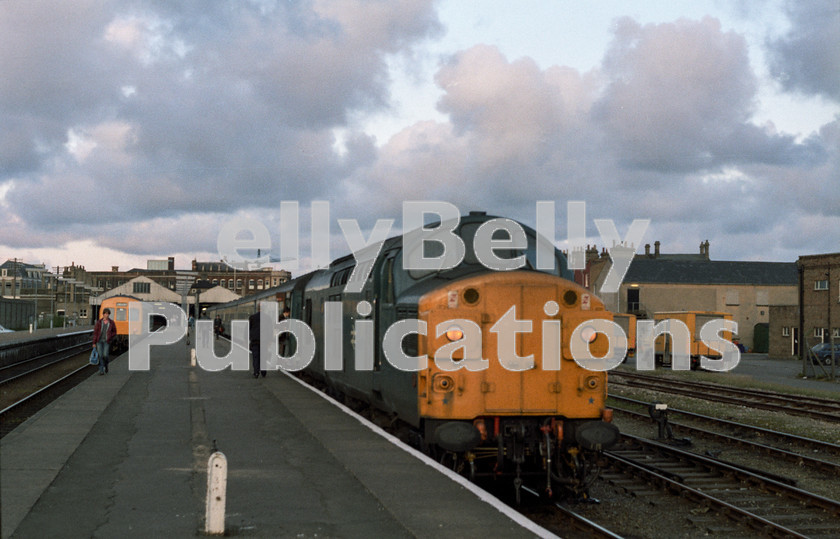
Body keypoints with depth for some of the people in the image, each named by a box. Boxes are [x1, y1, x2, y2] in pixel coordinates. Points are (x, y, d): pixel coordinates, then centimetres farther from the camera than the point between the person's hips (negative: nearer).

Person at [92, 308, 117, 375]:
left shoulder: (111, 323, 0)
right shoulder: (99, 322, 0)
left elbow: (114, 332, 11)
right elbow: (95, 332, 2)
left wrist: (110, 337, -7)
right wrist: (94, 343, -1)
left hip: (106, 341, 0)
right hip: (99, 341, 1)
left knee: (105, 355, -10)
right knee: (100, 355, -4)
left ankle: (106, 364, 23)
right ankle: (101, 371, 2)